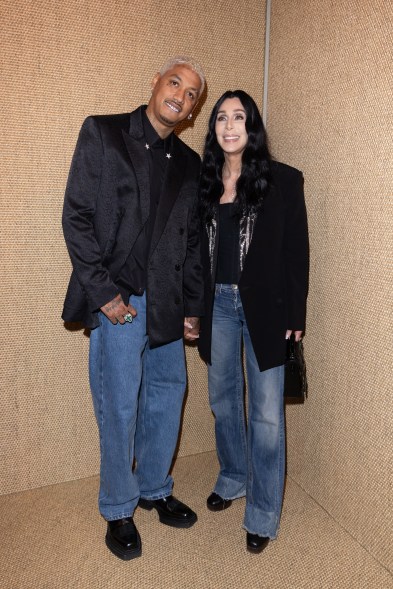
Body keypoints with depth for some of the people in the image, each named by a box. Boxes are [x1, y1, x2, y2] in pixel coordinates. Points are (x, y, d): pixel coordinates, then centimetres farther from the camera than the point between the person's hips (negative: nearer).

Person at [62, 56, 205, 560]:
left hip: (167, 304, 5)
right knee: (119, 407, 3)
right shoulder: (102, 133, 0)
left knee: (168, 394, 13)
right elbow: (76, 217, -7)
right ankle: (118, 509, 26)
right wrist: (104, 292, -13)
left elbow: (192, 240, 13)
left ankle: (154, 489, 36)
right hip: (119, 300, -5)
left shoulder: (189, 164, 12)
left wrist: (192, 307, 7)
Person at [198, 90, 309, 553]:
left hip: (264, 306, -4)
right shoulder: (205, 182, 6)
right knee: (223, 398, 17)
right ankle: (233, 478, 41)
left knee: (266, 413, 1)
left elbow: (296, 252, -4)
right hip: (217, 303, 4)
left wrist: (295, 317, -7)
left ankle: (263, 514, 20)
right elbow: (198, 249, 8)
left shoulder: (283, 180, -4)